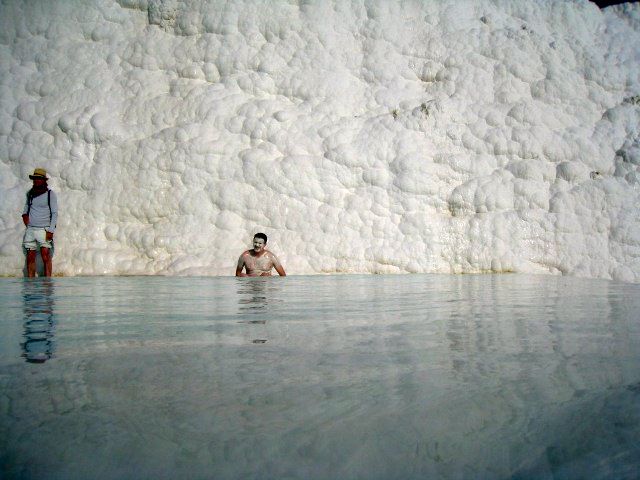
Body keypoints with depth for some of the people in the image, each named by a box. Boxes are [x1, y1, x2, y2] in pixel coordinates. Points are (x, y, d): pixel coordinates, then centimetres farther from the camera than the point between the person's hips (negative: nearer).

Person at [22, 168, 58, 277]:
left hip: (44, 229, -4)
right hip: (30, 229, 4)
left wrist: (51, 230, -11)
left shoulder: (50, 194, -1)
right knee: (30, 258, 3)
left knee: (46, 257, -12)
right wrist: (25, 214, 12)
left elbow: (54, 213, -3)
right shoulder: (30, 193, 11)